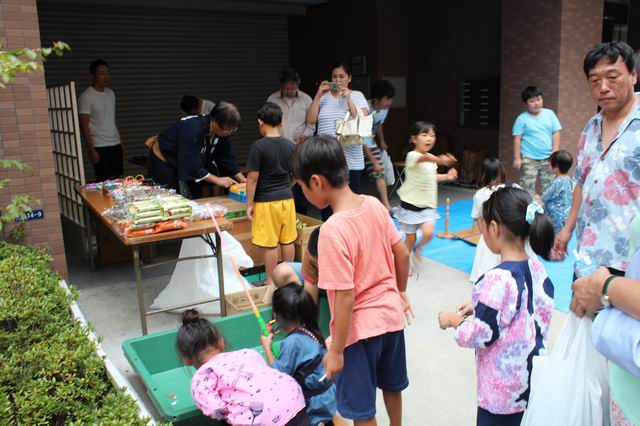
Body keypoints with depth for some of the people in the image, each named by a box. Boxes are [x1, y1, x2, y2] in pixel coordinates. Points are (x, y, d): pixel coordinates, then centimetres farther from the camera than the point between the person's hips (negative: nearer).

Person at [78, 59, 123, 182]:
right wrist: (91, 149, -15)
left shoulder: (111, 93, 10)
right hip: (100, 147, -6)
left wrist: (119, 140, 14)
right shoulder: (86, 97, -11)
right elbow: (84, 126, -12)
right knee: (105, 182, -4)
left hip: (116, 144, 7)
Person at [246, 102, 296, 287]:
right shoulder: (290, 145, 2)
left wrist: (249, 204, -7)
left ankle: (271, 282, 11)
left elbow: (253, 178, -14)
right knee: (288, 240, 13)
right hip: (287, 199, 5)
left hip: (266, 202, -5)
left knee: (270, 244, 2)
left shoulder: (258, 146, -14)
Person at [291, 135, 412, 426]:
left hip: (361, 327, -7)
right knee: (391, 385, 30)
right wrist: (400, 293, 21)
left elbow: (345, 296, -25)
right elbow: (402, 253, 4)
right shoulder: (375, 205, -6)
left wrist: (336, 350, -14)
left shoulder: (333, 230, -27)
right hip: (391, 314, 7)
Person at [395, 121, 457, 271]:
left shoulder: (431, 159, 6)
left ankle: (417, 249, 15)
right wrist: (440, 160, -63)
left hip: (427, 205, 5)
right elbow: (424, 158, -42)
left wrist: (446, 176, 6)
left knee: (428, 233, -16)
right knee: (411, 238, 4)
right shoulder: (412, 156, -18)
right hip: (410, 204, -5)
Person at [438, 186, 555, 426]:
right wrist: (480, 308, 8)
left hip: (503, 388, -7)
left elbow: (479, 335, -21)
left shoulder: (498, 279, -27)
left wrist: (453, 319, -4)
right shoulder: (538, 268, -3)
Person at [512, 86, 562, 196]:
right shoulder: (522, 118, -6)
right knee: (528, 188, -1)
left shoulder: (550, 114, 3)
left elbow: (556, 133, 5)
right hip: (529, 159, -3)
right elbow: (517, 139, -6)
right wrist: (517, 158, -9)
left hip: (547, 159, 3)